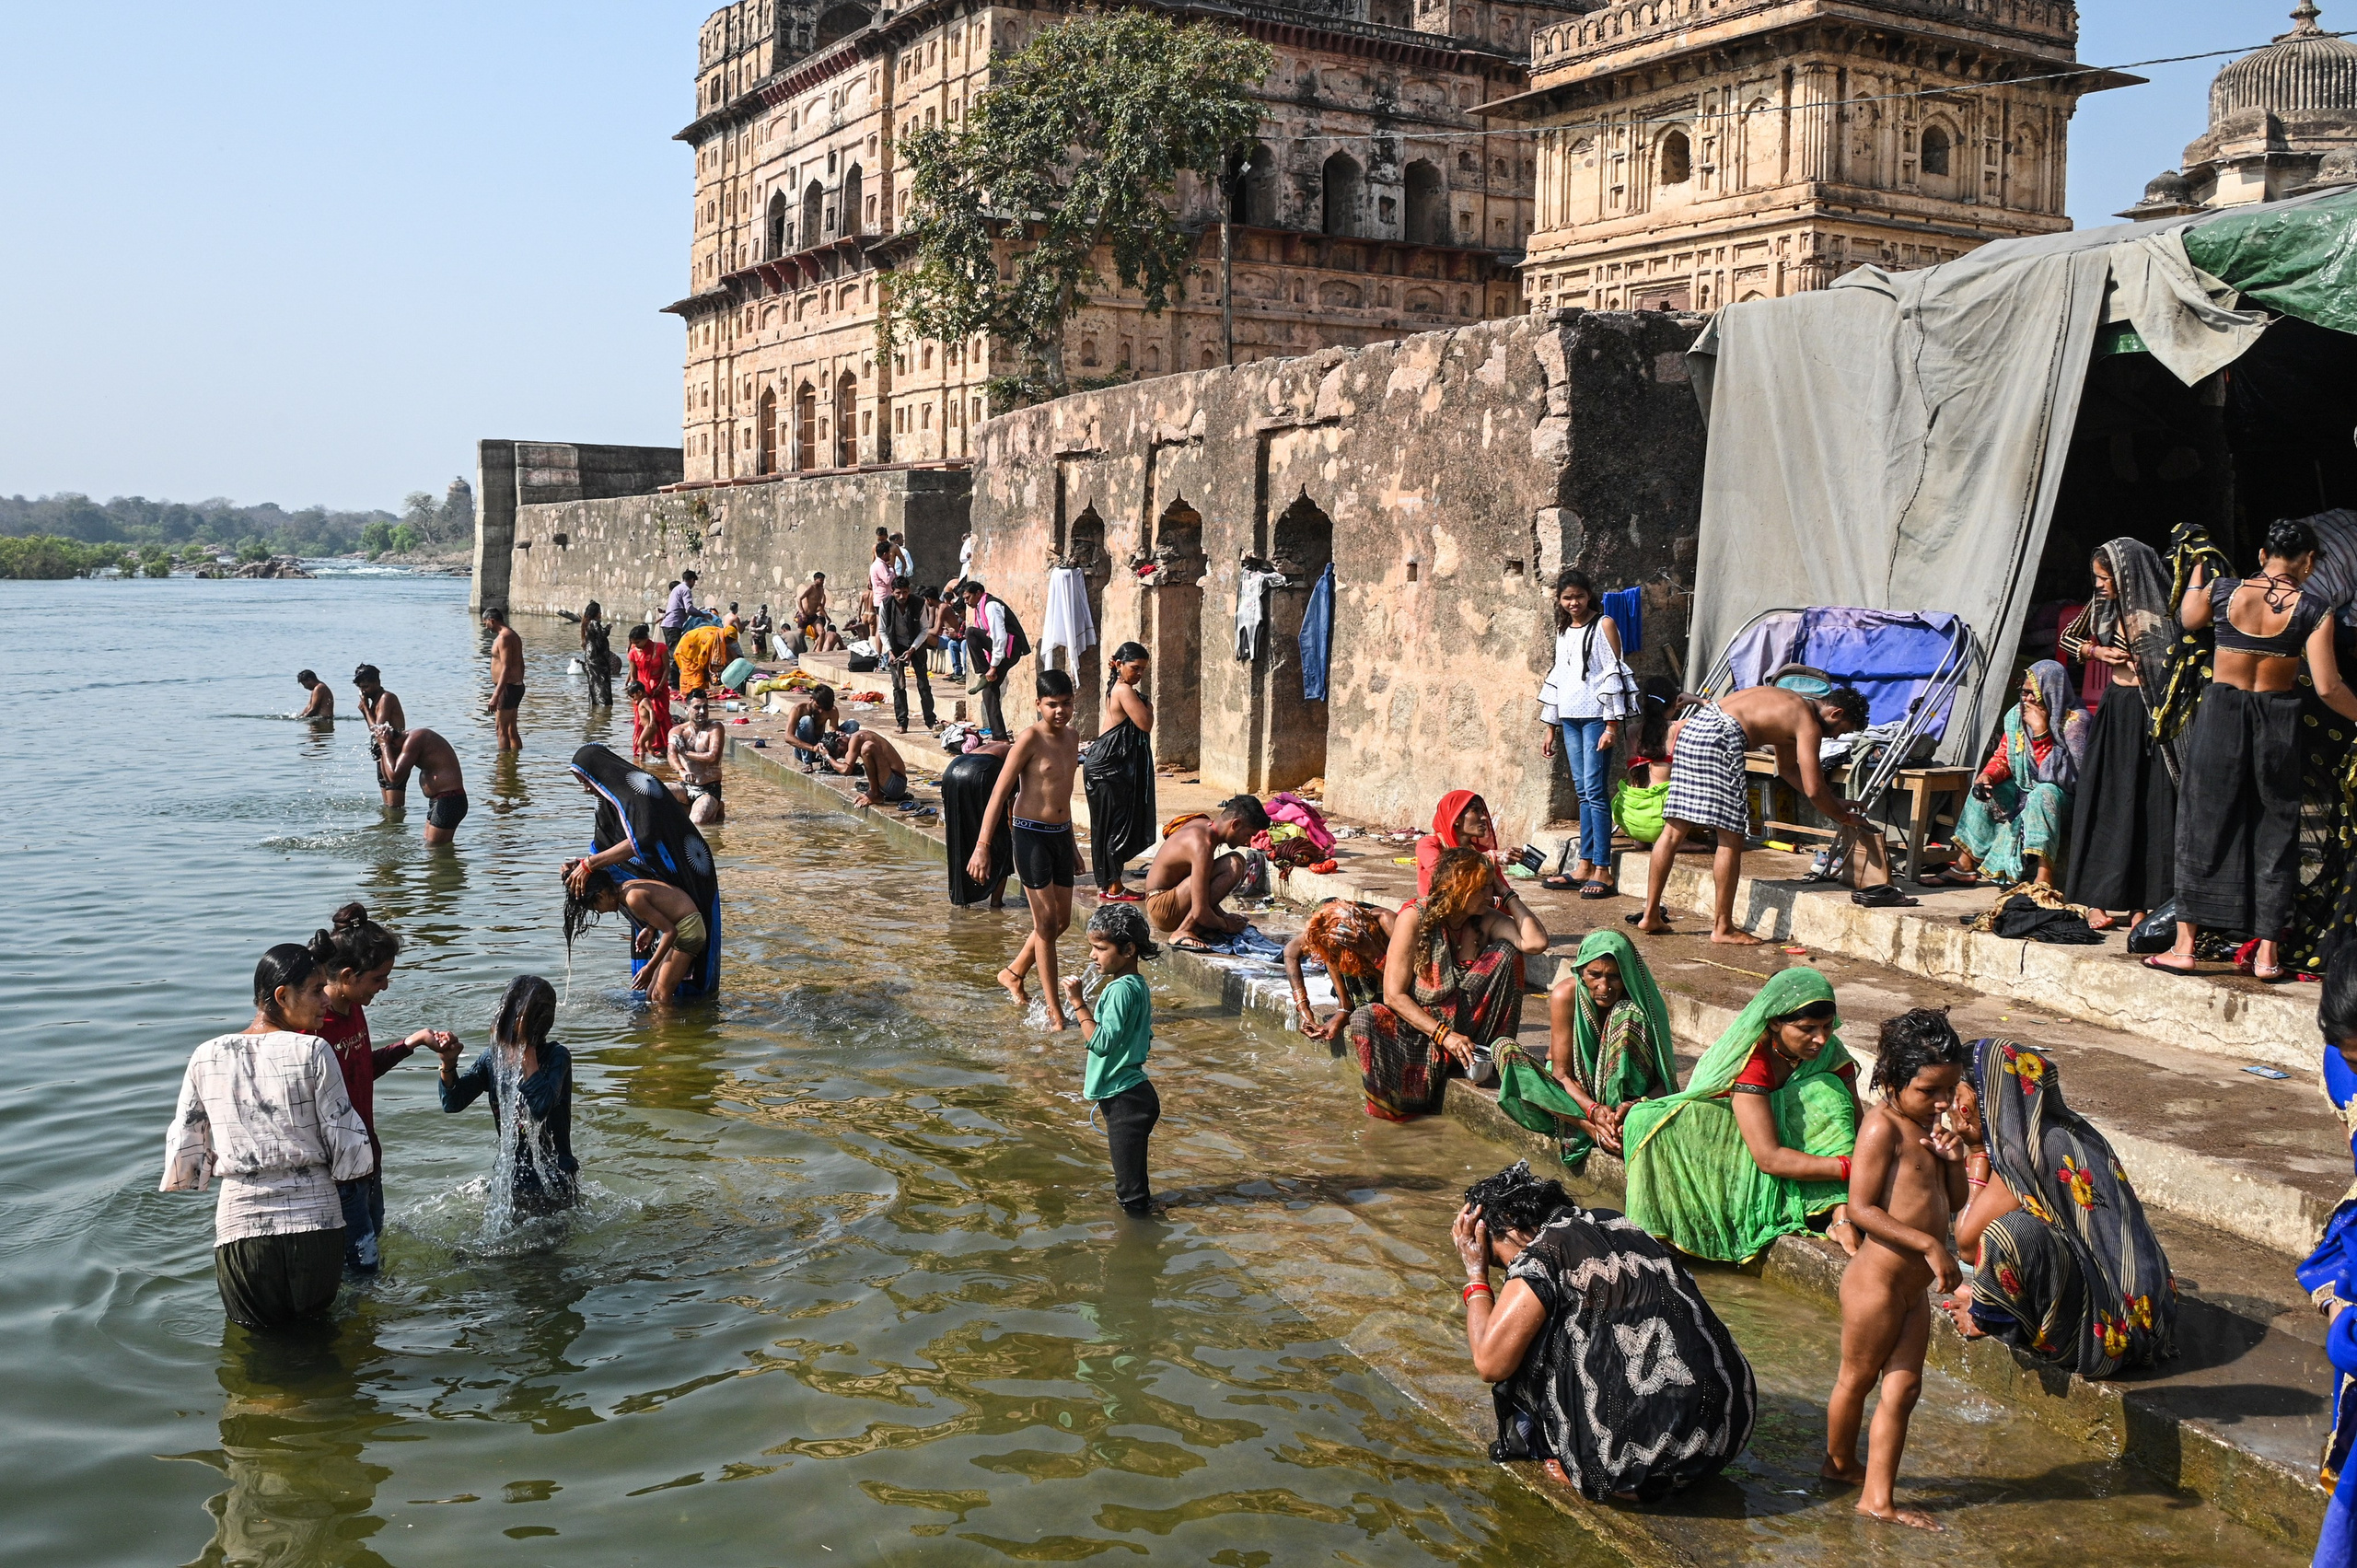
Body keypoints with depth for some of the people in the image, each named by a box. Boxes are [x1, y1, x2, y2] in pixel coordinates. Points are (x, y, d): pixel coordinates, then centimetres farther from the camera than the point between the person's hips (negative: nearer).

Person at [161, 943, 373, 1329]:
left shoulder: (206, 1058, 1)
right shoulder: (312, 1051, -8)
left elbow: (183, 1157, 6)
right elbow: (348, 1144, -6)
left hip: (241, 1225, 2)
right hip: (316, 1221, -2)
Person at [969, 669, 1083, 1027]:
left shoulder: (1071, 738, 9)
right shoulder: (1030, 738, -13)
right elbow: (1000, 792, -15)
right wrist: (982, 846, -20)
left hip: (1061, 835, 8)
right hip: (1030, 835, -7)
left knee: (1062, 920, 13)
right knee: (1046, 923, -5)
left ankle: (1013, 974, 35)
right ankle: (1054, 1011, 2)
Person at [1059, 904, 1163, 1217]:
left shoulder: (1120, 990, -20)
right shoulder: (1137, 985, 11)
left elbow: (1101, 1042, -27)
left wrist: (1078, 1004, -23)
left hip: (1125, 1099, -11)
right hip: (1130, 1094, 11)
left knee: (1133, 1201, -1)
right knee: (1130, 1178, 23)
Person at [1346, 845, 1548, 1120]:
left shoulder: (1487, 920, -3)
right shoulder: (1414, 917, -14)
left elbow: (1536, 943, -22)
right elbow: (1394, 996, -17)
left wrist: (1508, 895, -12)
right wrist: (1444, 1035, -26)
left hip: (1467, 1028, 3)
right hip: (1419, 1024, -3)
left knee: (1506, 951, -14)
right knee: (1365, 1020, -35)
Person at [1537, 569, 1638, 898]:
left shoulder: (1603, 625, -4)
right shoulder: (1563, 630, 16)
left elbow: (1613, 674, -9)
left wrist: (1612, 726, -14)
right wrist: (1550, 728, 18)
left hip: (1595, 716, -6)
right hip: (1570, 718, 7)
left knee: (1595, 790, -10)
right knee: (1583, 792, 8)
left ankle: (1603, 870, -9)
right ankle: (1585, 865, 11)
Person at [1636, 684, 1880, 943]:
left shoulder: (1792, 708, 27)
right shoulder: (1809, 724, 0)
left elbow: (1788, 769, 38)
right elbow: (1813, 789, -6)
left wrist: (1833, 802, 36)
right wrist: (1844, 817, 10)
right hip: (1719, 738, -10)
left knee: (1674, 829, 11)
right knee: (1731, 837, -1)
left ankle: (1650, 916, 14)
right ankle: (1723, 928, 4)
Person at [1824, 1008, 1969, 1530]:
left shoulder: (1928, 1124, 9)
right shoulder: (1884, 1126, -18)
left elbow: (1953, 1203, 15)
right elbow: (1861, 1208, -22)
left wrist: (1953, 1159, -5)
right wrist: (1929, 1244, -24)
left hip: (1914, 1287, 8)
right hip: (1878, 1280, -8)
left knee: (1903, 1388, 9)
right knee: (1857, 1379, 11)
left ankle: (1877, 1497, 16)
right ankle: (1840, 1462, 33)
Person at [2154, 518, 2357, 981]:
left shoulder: (2222, 590, -4)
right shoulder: (2313, 609, -8)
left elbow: (2188, 620, 19)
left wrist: (2198, 571, 32)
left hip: (2221, 714, 1)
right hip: (2278, 722, -1)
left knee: (2205, 824, 6)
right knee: (2275, 830, 10)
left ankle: (2185, 945, 5)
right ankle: (2267, 952, 11)